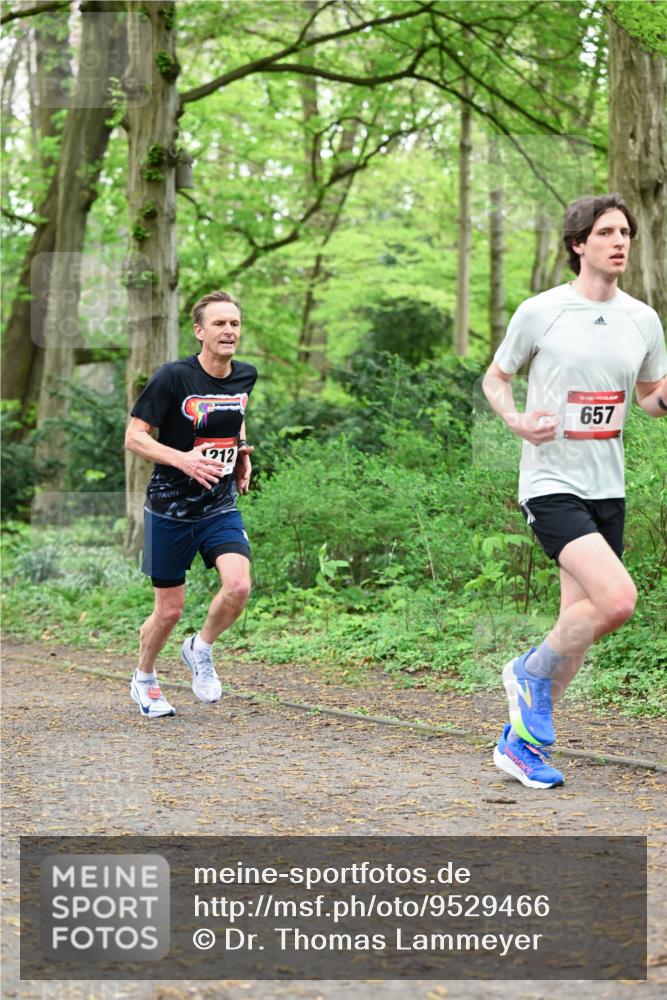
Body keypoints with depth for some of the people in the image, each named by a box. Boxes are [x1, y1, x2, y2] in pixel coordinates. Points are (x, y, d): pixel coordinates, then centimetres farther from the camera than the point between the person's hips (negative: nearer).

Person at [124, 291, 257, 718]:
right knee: (169, 611, 5)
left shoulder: (246, 376, 1)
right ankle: (145, 680, 34)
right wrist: (183, 459, -27)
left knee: (239, 586, -20)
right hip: (170, 509, -3)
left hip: (221, 506, 4)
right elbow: (134, 437, -13)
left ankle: (201, 649, 10)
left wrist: (243, 456, 4)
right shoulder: (174, 376, -15)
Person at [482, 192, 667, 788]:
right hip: (551, 484, -6)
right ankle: (532, 673, 2)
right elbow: (495, 377, 7)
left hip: (607, 489, 6)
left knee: (579, 623, 7)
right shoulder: (540, 312, -6)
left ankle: (521, 740, 21)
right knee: (617, 599, -23)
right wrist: (516, 420, -13)